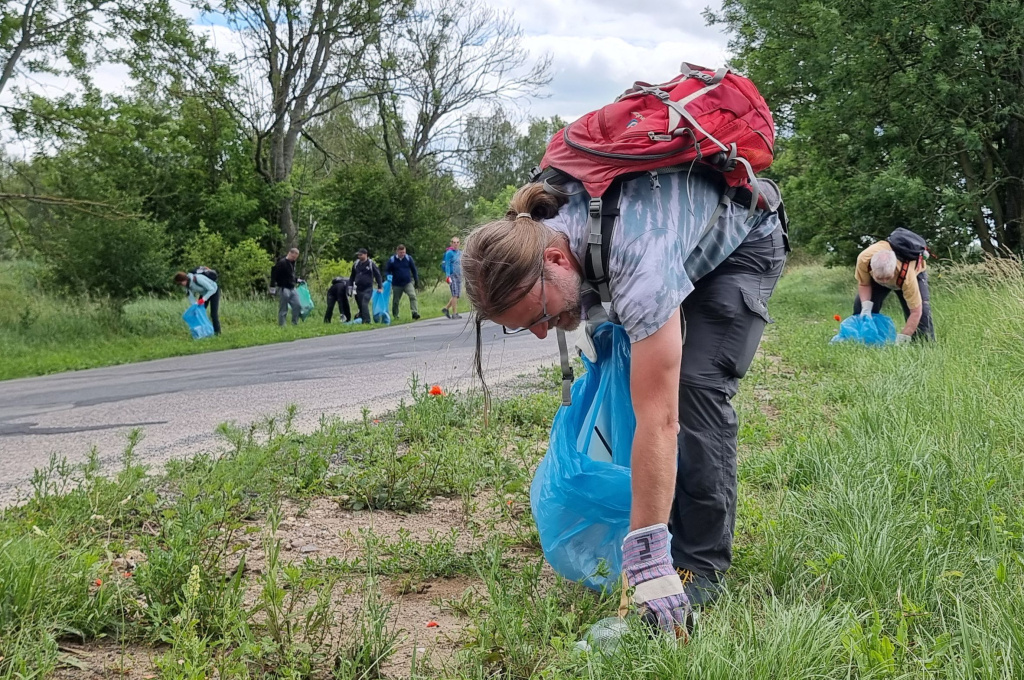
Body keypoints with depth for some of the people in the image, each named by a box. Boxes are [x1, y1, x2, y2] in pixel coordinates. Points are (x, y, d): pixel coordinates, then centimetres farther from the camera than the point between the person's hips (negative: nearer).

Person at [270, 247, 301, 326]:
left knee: (297, 306, 3)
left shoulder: (292, 263, 14)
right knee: (283, 309, -4)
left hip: (292, 289, 8)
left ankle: (295, 323, 12)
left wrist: (297, 280, 20)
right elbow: (274, 274, -16)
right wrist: (272, 287, -20)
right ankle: (281, 325, 2)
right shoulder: (282, 263, -12)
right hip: (283, 289, -8)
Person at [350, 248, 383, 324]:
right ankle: (360, 319, 21)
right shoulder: (356, 264, 10)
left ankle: (367, 320, -17)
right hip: (358, 289, 5)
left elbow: (378, 275, 0)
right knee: (360, 306, 7)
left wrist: (380, 287, -5)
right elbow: (352, 276, 21)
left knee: (364, 304, -18)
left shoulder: (371, 264, -2)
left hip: (367, 289, -5)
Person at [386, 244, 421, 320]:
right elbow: (387, 271, 4)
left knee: (412, 296, -22)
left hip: (408, 283, 0)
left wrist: (416, 280, 9)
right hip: (397, 285, 0)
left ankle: (415, 313, -28)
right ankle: (395, 316, 27)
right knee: (395, 301, 9)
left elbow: (414, 270, 9)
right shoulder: (392, 260, -4)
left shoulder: (408, 258, 0)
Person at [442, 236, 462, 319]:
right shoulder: (449, 253, -6)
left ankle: (446, 308, 18)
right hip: (452, 275, -7)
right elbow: (447, 265, -11)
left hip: (459, 276, 7)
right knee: (455, 294, -10)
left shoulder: (460, 252, 15)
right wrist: (448, 276, -19)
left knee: (458, 295, 6)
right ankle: (454, 314, -7)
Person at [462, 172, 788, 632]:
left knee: (695, 386, -21)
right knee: (636, 381, -1)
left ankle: (701, 566, -13)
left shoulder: (639, 262, -45)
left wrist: (646, 559, -47)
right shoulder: (529, 233, -23)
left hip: (744, 239, -7)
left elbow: (658, 420, -47)